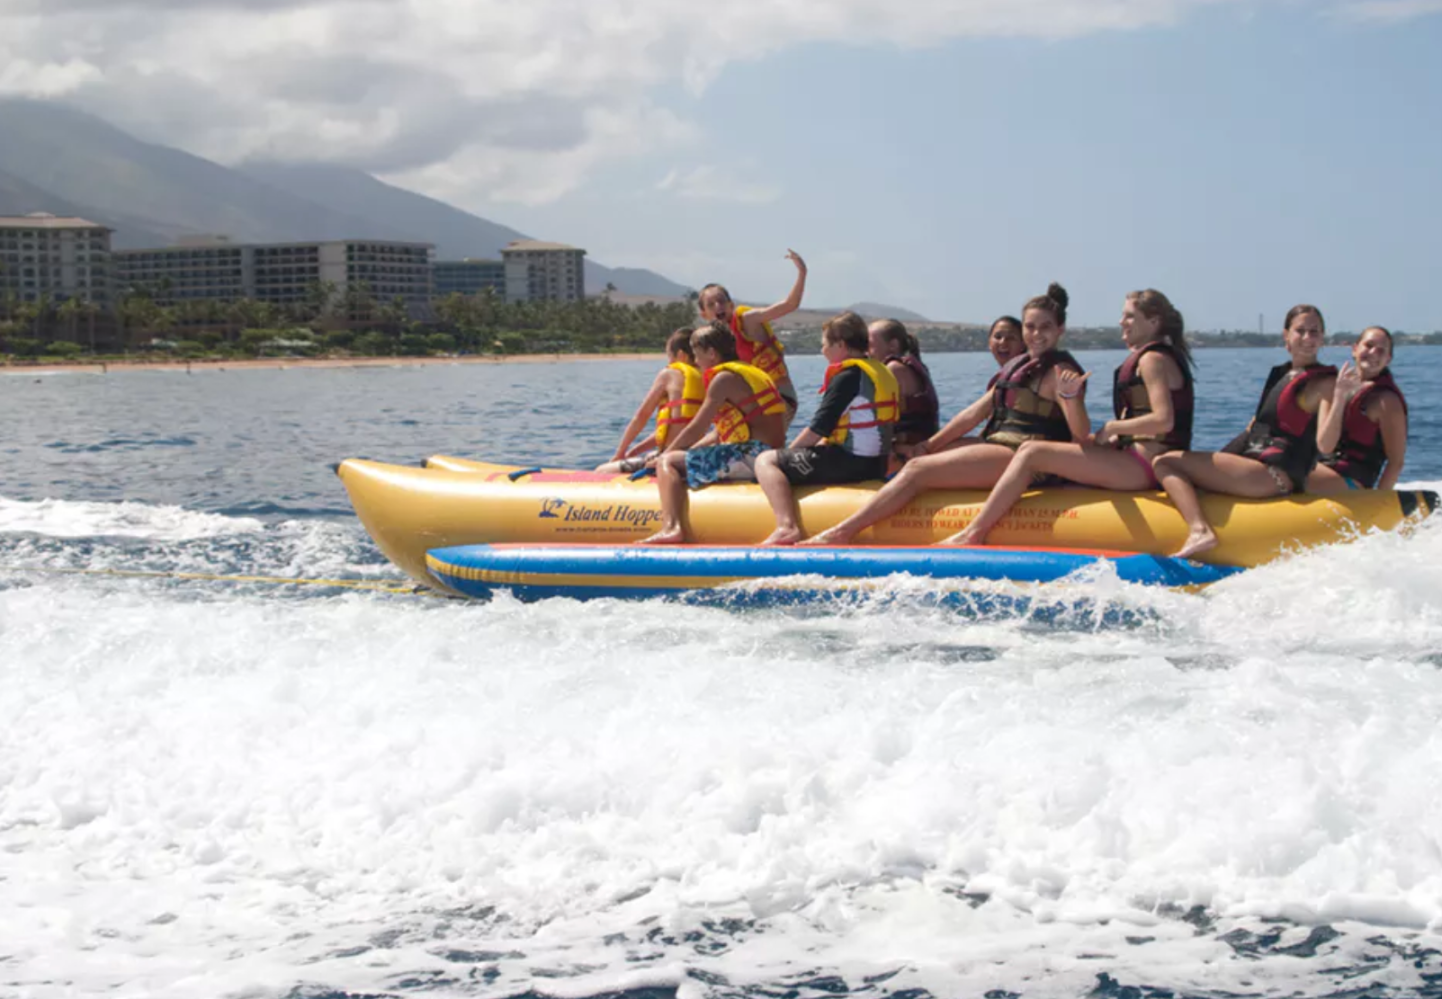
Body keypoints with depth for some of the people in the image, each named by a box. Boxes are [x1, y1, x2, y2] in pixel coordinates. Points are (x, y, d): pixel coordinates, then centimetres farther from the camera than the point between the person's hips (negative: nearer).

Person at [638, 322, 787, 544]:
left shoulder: (724, 378, -8)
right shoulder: (750, 372, 21)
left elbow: (696, 430, -8)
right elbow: (719, 432, 20)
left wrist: (665, 454, 7)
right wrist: (675, 450, 17)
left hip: (750, 457, -10)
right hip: (768, 457, 10)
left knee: (668, 462, -11)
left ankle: (671, 526, -31)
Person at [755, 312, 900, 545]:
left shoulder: (848, 375, -13)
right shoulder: (881, 371, 14)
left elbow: (819, 427, -14)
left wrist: (789, 451, 0)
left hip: (850, 463, -10)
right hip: (876, 465, 10)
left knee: (767, 462, -7)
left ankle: (787, 526, -25)